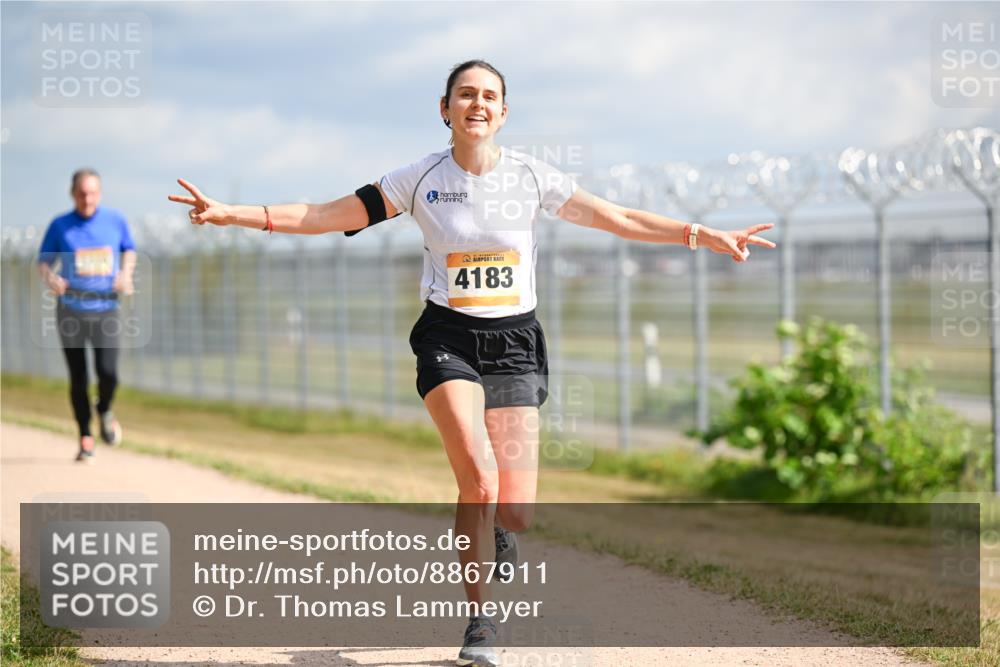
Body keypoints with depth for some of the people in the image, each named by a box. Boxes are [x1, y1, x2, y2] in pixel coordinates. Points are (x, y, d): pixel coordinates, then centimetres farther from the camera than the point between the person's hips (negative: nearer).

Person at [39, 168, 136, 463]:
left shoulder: (115, 220, 2)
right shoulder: (60, 226, -2)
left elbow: (129, 249, 17)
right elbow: (44, 261, 4)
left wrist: (126, 275, -1)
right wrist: (51, 279, -17)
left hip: (106, 310, 0)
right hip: (71, 312, 0)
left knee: (108, 373, -14)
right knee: (78, 379, 1)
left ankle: (104, 411, 19)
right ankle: (85, 438, 17)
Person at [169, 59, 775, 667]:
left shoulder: (532, 177, 1)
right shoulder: (420, 180, -1)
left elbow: (617, 219, 5)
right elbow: (326, 217, -2)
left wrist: (705, 236, -1)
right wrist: (230, 214, -10)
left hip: (514, 343, 1)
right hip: (449, 340, -1)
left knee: (516, 513, -8)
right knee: (480, 482, -23)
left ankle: (493, 535, 32)